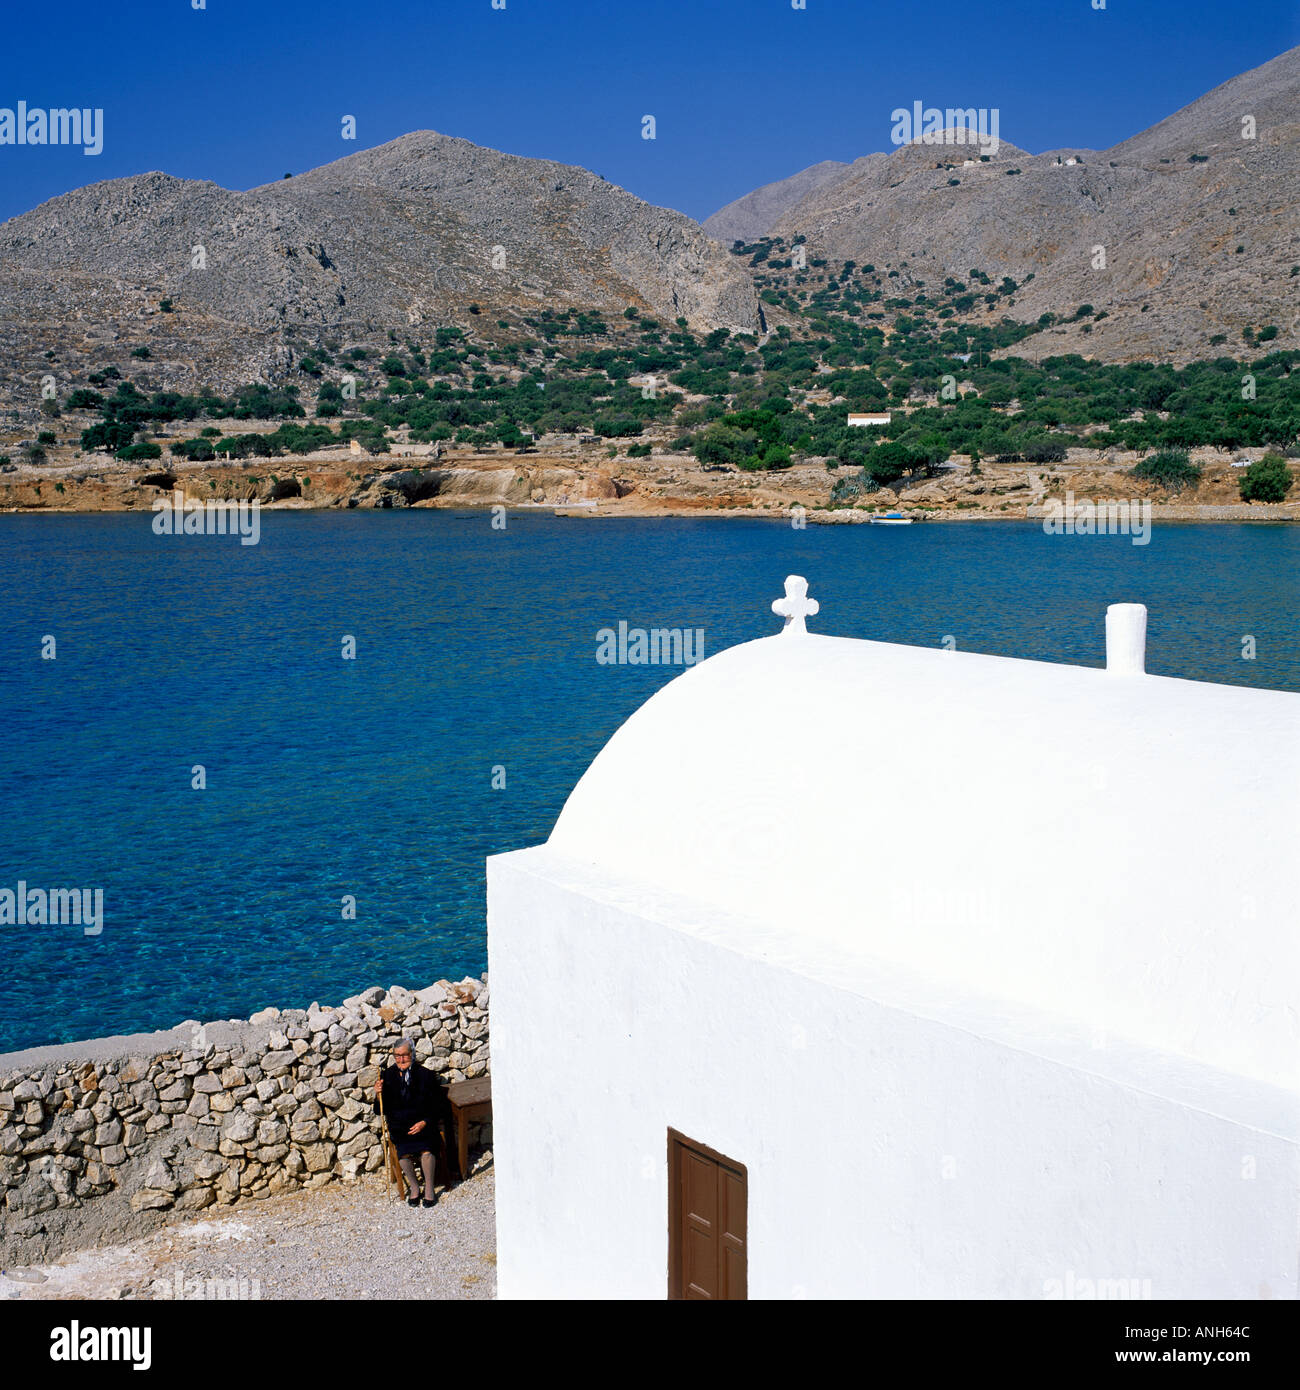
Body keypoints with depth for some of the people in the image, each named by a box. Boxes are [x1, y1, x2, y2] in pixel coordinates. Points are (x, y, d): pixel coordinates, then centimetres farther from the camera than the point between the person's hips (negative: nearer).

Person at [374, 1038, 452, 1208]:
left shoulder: (425, 1075, 0)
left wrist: (425, 1122, -11)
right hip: (398, 1126, 1)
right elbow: (381, 1110, 7)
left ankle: (429, 1188, -5)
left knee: (426, 1150, -29)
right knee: (404, 1153, -27)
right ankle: (413, 1187, 0)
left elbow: (438, 1105, 3)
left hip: (423, 1123, -1)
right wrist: (379, 1095, -14)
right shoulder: (387, 1076, 4)